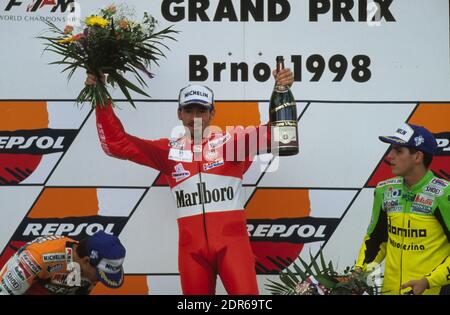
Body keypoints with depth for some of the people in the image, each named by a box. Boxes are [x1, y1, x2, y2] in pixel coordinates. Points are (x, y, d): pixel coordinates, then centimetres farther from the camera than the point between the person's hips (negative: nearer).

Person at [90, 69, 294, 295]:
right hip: (191, 246, 3)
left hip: (231, 241, -2)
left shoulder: (231, 142, 3)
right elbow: (116, 143, 10)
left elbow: (273, 133, -5)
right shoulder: (168, 150, 10)